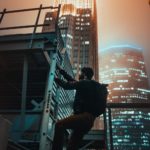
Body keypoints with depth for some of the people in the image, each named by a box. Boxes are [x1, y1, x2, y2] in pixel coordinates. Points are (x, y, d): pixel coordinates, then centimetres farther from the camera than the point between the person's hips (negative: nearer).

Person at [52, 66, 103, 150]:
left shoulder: (84, 83, 1)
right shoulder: (89, 85, 28)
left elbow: (67, 85, -1)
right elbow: (73, 81, 33)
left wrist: (57, 79, 16)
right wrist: (61, 70, 38)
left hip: (84, 116, -10)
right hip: (89, 119, 10)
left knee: (59, 125, -22)